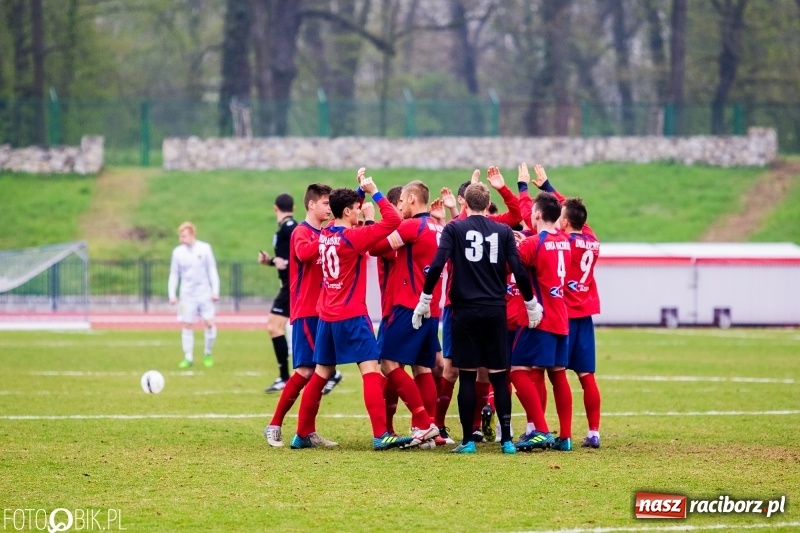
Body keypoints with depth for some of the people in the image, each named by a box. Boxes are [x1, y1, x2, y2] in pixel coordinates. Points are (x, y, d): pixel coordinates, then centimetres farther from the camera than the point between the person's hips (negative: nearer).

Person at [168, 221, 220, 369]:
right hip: (187, 295, 1)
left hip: (204, 293, -1)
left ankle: (207, 354, 10)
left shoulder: (204, 248, -3)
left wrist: (215, 290, -3)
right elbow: (174, 274, 6)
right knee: (187, 325, -1)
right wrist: (172, 294, -2)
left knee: (209, 323, -8)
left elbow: (212, 270, 2)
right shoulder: (177, 252, 1)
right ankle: (188, 358, 4)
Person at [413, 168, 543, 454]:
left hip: (465, 310, -2)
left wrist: (425, 299, -3)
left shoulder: (454, 229, -1)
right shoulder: (503, 231, 4)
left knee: (467, 376, 2)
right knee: (499, 376, 6)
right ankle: (506, 439, 3)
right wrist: (531, 304, 12)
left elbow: (437, 265, -11)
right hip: (495, 311, 2)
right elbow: (519, 270, 1)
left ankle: (468, 440, 2)